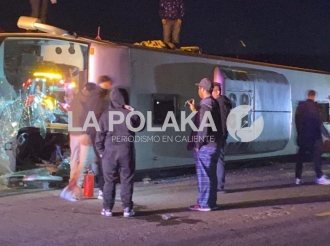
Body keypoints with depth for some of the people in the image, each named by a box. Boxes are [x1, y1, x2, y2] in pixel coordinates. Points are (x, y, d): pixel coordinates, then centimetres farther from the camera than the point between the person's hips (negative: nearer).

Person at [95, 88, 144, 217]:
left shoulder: (105, 115, 0)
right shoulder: (130, 114, -4)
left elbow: (99, 136, 1)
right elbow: (141, 126, 13)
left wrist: (101, 151, 11)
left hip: (109, 152, 1)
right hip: (126, 152, -1)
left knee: (109, 181, 8)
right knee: (126, 181, 6)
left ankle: (107, 208, 11)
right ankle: (127, 208, 7)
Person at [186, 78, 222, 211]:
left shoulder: (205, 104, -16)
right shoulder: (214, 103, 13)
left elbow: (203, 126, -21)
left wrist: (198, 144, -15)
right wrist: (194, 109, 23)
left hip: (205, 146, -9)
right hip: (213, 145, 9)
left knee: (204, 176, -3)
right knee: (210, 175, 12)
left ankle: (204, 204, 2)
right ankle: (211, 202, 17)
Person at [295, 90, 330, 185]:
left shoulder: (300, 106, 7)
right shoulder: (313, 106, -12)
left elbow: (297, 121, 11)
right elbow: (318, 122, -16)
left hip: (302, 136, 6)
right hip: (313, 136, -6)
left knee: (300, 157, 8)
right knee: (316, 156, 1)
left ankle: (298, 178, 8)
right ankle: (320, 177, 1)